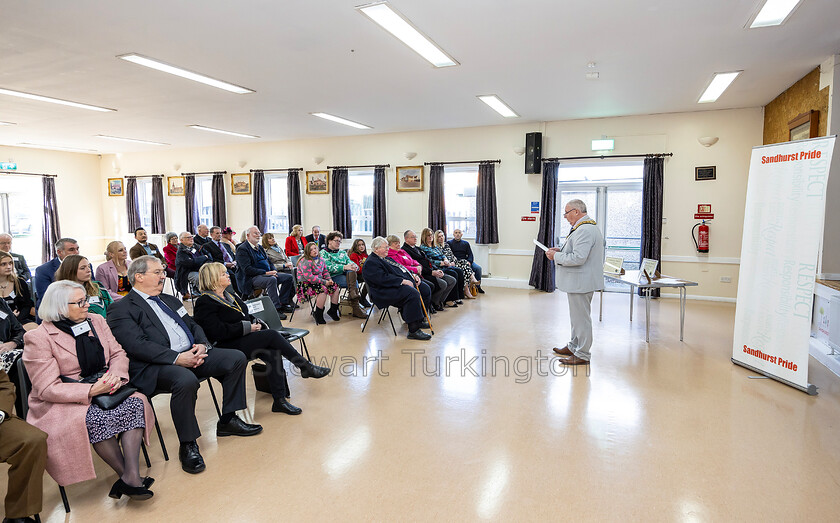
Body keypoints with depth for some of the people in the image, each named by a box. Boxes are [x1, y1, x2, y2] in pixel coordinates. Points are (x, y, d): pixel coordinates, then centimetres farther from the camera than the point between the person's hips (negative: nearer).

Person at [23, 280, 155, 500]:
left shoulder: (96, 321, 8)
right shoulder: (38, 338, -9)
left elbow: (118, 354, 9)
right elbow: (48, 389, -13)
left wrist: (116, 375, -15)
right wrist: (91, 391, -25)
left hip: (103, 389, 5)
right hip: (62, 402, -4)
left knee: (135, 403, -25)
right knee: (97, 418, -35)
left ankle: (131, 477, -30)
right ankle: (128, 478, -21)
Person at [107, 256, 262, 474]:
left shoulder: (168, 300, 24)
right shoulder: (121, 310, -1)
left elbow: (193, 325, 21)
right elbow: (138, 346, -15)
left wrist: (202, 344, -2)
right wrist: (177, 358, -23)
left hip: (190, 355, 8)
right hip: (154, 367, -8)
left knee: (237, 358, -7)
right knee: (186, 380, -38)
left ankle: (228, 420, 5)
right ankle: (188, 446, -18)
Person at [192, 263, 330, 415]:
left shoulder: (229, 295, 20)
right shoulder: (205, 303, -7)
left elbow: (246, 316, 26)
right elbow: (218, 331, -18)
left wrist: (256, 322, 4)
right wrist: (248, 327, -15)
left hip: (246, 338, 8)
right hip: (231, 347, -8)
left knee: (273, 353, -22)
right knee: (272, 335, -24)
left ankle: (279, 401, -21)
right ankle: (306, 367, -13)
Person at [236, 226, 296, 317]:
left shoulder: (259, 247, 19)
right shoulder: (242, 249, -8)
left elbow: (268, 261, 23)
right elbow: (247, 269, -18)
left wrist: (273, 271, 1)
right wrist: (266, 273, -23)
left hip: (267, 273, 9)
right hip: (251, 278, -9)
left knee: (289, 277, -3)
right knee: (272, 280, -36)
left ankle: (283, 303, 0)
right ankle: (276, 309, -32)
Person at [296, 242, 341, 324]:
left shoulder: (321, 259, 10)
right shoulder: (305, 262, -17)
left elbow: (325, 271, 19)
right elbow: (309, 277, -25)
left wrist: (329, 279, -3)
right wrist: (324, 282, -23)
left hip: (318, 283, 9)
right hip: (306, 285, -9)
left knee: (335, 287, -4)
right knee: (323, 289, -32)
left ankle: (333, 310, 7)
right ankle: (318, 315, -23)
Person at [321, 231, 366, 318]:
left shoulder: (343, 252, 25)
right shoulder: (323, 253, 5)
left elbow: (350, 262, 11)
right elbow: (328, 267, -12)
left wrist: (354, 266, -15)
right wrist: (344, 267, -24)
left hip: (347, 275, 5)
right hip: (334, 277, -5)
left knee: (351, 271, -29)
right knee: (354, 283, -28)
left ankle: (352, 292, -37)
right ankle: (356, 308, -26)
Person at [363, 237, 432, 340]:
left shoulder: (385, 258, 22)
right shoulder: (371, 262, -11)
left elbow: (399, 269, 25)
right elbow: (383, 278, -23)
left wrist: (413, 276, 9)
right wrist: (403, 281, -23)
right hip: (385, 291, -11)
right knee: (413, 294, -31)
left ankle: (419, 320, 17)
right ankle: (413, 331, -29)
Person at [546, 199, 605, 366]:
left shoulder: (584, 230, -21)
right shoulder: (587, 227, 15)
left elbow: (578, 258, -28)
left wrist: (556, 256, -16)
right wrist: (561, 250, 11)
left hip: (581, 282, -11)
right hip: (578, 282, 11)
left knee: (581, 317, -3)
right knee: (577, 316, 21)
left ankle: (582, 355, 7)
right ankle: (573, 347, 34)